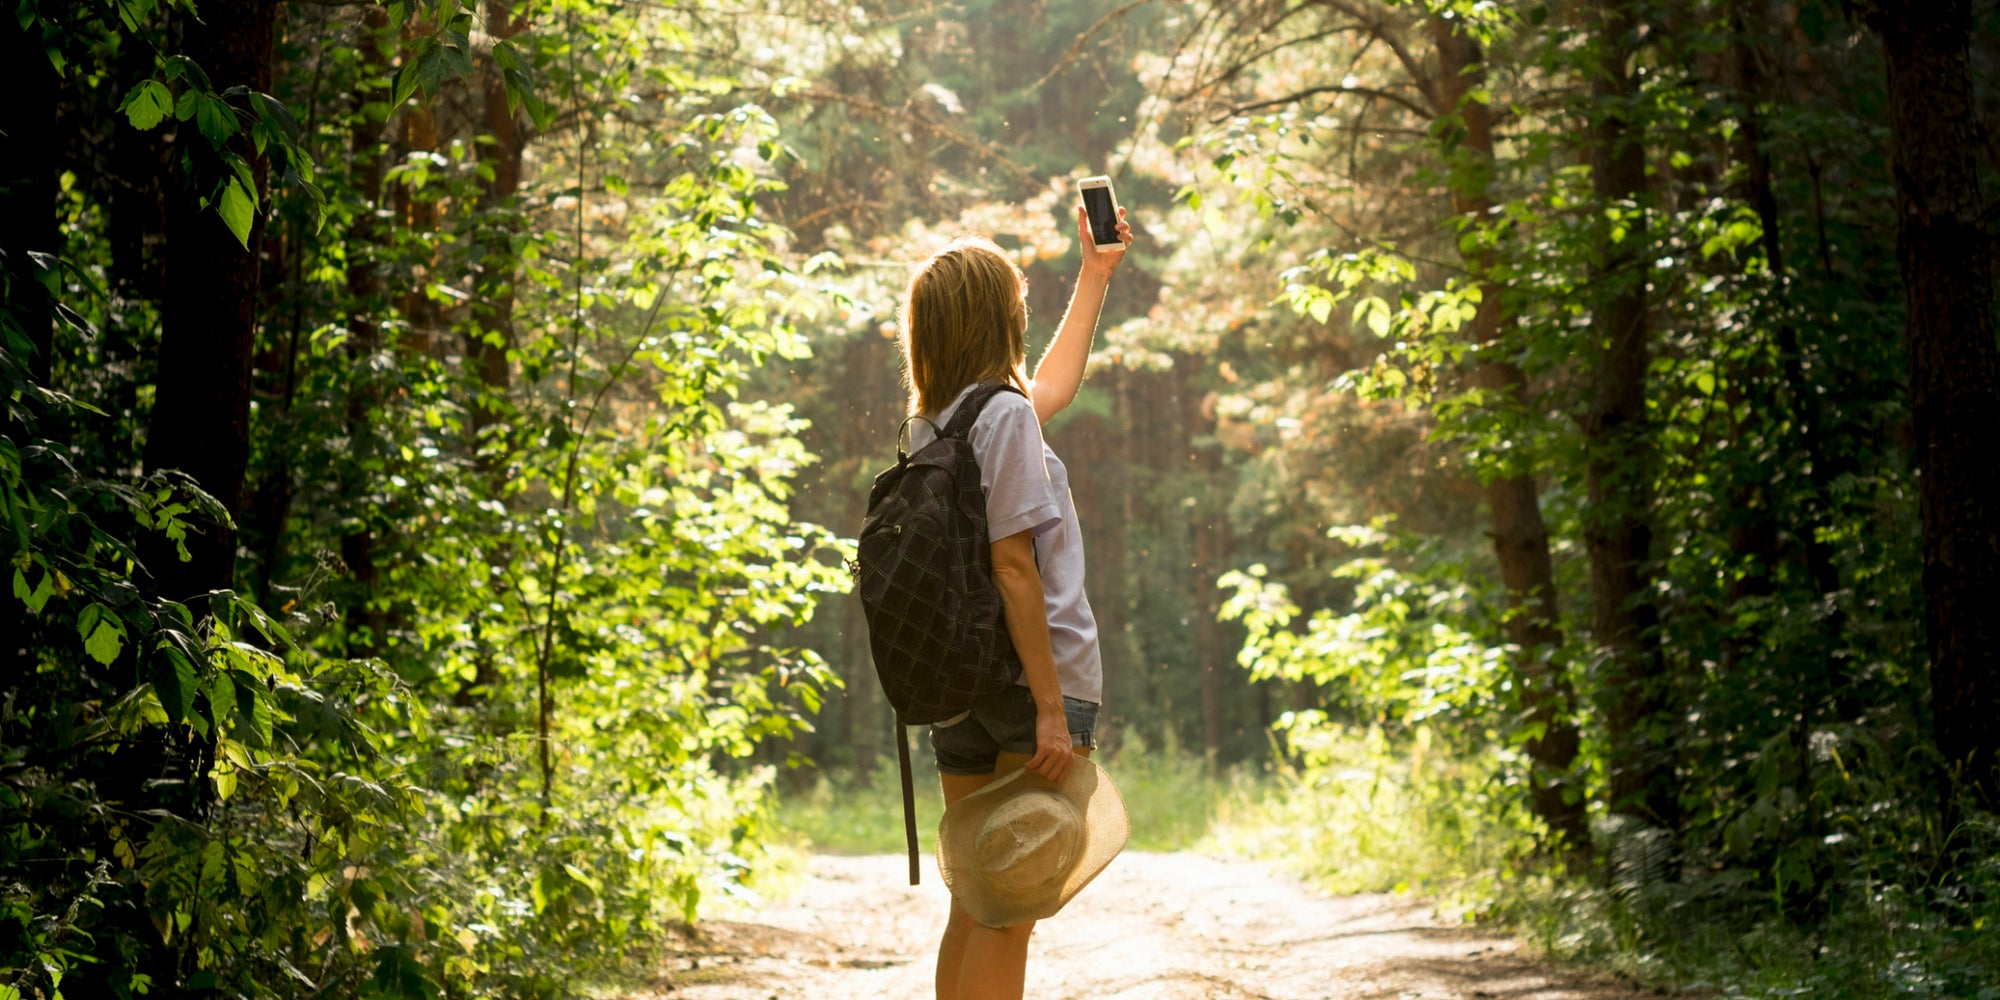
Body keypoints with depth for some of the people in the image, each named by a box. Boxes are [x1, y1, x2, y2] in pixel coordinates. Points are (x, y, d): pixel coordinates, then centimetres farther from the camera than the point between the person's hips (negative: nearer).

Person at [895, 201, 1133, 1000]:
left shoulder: (935, 421, 13)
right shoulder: (1003, 415, -12)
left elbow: (1053, 388, 33)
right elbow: (1013, 567, -18)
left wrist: (1095, 275, 39)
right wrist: (1052, 709, -19)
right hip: (1030, 681, -8)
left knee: (974, 909, 11)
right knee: (1012, 914, -8)